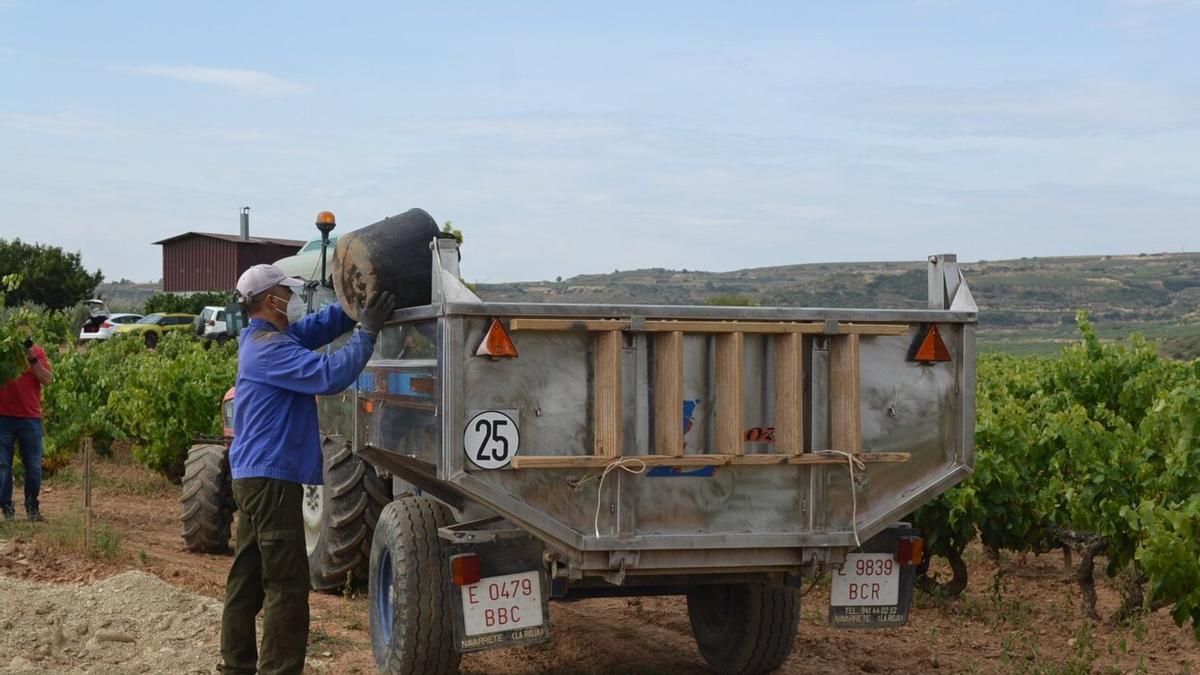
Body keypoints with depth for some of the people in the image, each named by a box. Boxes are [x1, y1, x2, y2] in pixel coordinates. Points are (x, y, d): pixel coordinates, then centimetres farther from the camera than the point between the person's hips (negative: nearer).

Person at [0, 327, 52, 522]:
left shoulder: (37, 352, 3)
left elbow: (47, 380, -5)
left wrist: (33, 359, -16)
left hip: (30, 418, 1)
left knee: (34, 467, 6)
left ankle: (32, 507, 19)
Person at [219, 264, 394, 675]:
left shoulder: (261, 338, 13)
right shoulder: (270, 348, -18)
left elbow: (320, 325, 15)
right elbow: (330, 375, -27)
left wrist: (359, 306, 3)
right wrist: (368, 332, -22)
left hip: (252, 475, 11)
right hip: (272, 477, -11)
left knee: (247, 580, 14)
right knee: (287, 586, -7)